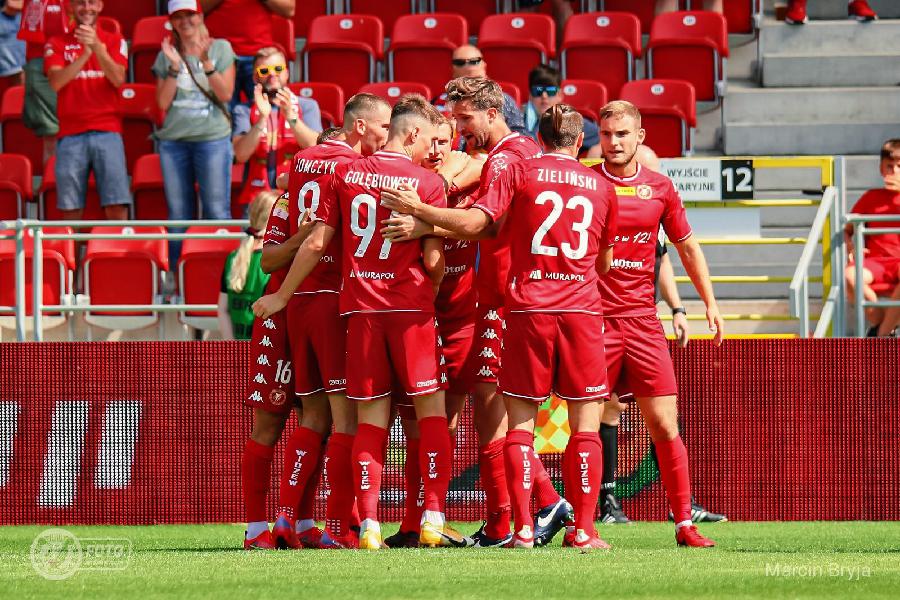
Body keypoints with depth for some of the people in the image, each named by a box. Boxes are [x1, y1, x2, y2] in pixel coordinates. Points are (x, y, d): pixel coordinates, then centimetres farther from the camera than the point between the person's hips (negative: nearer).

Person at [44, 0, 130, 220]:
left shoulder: (115, 42, 11)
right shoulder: (57, 44, 11)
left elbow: (118, 79, -5)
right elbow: (55, 82, -4)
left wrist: (96, 46, -20)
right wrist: (85, 53, -16)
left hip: (107, 132, 0)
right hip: (71, 134, 0)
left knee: (117, 210, -11)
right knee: (70, 211, -4)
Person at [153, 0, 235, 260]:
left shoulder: (220, 48, 4)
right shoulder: (166, 55, 10)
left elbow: (225, 94, -4)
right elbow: (163, 102, 3)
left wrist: (206, 62, -16)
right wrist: (175, 66, -7)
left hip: (212, 138, -3)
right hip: (173, 139, 3)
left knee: (217, 210, -7)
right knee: (178, 213, 6)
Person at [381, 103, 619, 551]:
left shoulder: (520, 173, 2)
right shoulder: (602, 186, 11)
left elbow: (473, 222, -10)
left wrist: (418, 210, 1)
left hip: (528, 308, -1)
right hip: (582, 310, 1)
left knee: (520, 418, 4)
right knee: (585, 421, 3)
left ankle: (523, 528, -3)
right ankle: (584, 530, -2)